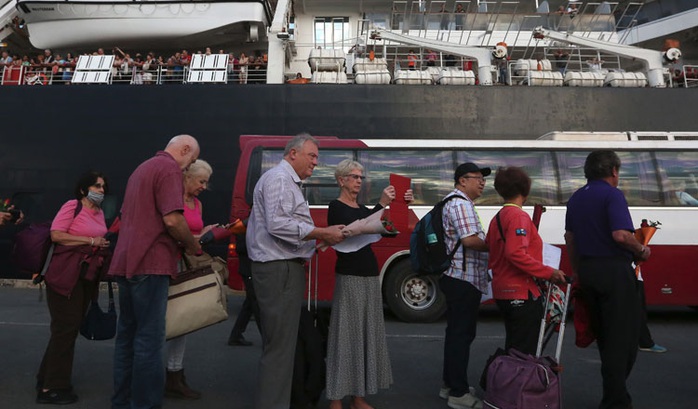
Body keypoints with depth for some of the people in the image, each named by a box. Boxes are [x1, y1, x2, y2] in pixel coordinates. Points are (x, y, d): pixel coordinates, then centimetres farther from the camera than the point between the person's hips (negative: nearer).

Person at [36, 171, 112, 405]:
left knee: (71, 328, 14)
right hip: (66, 275, -8)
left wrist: (104, 245, 8)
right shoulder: (72, 206, -9)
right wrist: (90, 241, -17)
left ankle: (48, 378, 30)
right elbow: (56, 235, -18)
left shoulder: (100, 213, 13)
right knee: (65, 328, -4)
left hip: (87, 276, 8)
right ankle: (52, 387, 8)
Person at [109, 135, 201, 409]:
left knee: (127, 334, 15)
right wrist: (193, 246, -3)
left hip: (126, 262, 10)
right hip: (150, 264, -10)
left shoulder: (142, 168, 21)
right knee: (149, 339, -4)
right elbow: (172, 220, -20)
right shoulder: (169, 168, -9)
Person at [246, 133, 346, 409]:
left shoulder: (289, 182, 22)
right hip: (279, 269, -11)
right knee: (280, 345, -5)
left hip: (285, 267, 11)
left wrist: (314, 245, 12)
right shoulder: (279, 179, -11)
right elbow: (278, 225, -23)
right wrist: (323, 234, -18)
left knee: (280, 341, 16)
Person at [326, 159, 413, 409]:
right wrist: (381, 204, -27)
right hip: (349, 277, -7)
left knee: (367, 333, 9)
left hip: (370, 275, 8)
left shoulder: (362, 209, 16)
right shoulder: (336, 208, -5)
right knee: (346, 333, -5)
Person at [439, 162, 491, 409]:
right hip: (464, 279, -11)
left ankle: (450, 384, 28)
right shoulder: (460, 203, -14)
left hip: (459, 278, 11)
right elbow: (470, 240, -24)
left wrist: (487, 245, 11)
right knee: (462, 334, -3)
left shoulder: (457, 202, 20)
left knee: (457, 333, 17)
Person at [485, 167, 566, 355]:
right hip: (522, 293, -9)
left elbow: (492, 255, 15)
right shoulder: (519, 216, -13)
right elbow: (516, 254, -25)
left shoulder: (498, 218, 14)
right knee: (525, 352, -1)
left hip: (503, 292, 9)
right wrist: (548, 273, -21)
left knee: (512, 349, 18)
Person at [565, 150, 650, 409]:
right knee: (623, 338, 2)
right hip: (614, 271, -8)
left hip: (587, 270, 8)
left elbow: (569, 237, 16)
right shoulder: (612, 195, -12)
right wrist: (642, 250, -6)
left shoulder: (576, 198, 12)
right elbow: (621, 234, -24)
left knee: (603, 337, 18)